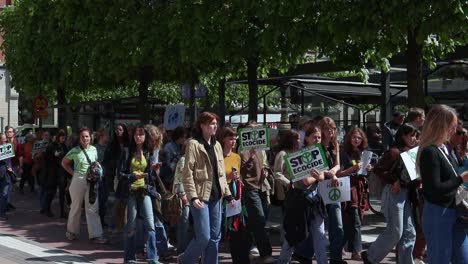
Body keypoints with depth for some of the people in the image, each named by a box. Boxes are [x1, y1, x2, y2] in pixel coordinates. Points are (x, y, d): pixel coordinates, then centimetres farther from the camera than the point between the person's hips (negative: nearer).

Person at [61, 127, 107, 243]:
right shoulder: (75, 151, -5)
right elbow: (64, 163, 7)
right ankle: (71, 231, 28)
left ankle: (95, 235, -1)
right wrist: (73, 173, -1)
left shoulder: (94, 149, 5)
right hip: (78, 180, -3)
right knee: (76, 207, 10)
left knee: (93, 208, -1)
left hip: (92, 181, 3)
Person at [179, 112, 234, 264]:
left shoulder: (217, 145, 14)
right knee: (203, 237, -7)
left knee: (215, 237, 7)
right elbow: (187, 174, -12)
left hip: (215, 196, 7)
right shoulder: (194, 144, -7)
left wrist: (227, 194, 11)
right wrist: (193, 196, -21)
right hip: (201, 197, -7)